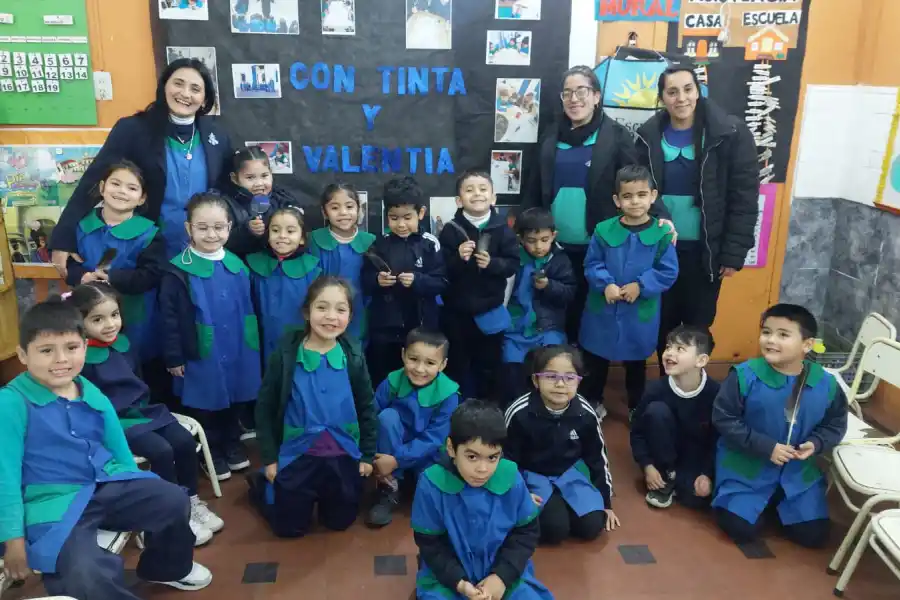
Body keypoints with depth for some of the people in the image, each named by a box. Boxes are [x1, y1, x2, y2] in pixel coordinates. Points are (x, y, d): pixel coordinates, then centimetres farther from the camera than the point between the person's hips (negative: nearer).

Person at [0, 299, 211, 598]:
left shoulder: (95, 397, 7)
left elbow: (119, 450, 16)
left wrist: (138, 495, 20)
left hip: (108, 486, 6)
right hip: (54, 503, -6)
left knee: (174, 500, -4)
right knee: (85, 574, -32)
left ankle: (166, 567, 26)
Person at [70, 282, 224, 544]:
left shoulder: (124, 343, 6)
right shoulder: (80, 358, -15)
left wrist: (143, 407, 11)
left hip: (142, 411, 7)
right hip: (112, 422, -7)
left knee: (185, 442, -10)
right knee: (161, 451, -24)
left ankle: (192, 502, 9)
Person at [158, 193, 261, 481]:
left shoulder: (237, 265, 2)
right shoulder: (179, 270, -13)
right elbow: (169, 318, -10)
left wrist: (253, 347, 14)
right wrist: (173, 357, -10)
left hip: (238, 354, 4)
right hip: (201, 357, -4)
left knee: (234, 403, 18)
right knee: (207, 407, 12)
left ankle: (233, 444, 38)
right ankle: (213, 451, 30)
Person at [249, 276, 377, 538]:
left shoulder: (353, 355, -8)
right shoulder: (286, 353, -14)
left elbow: (366, 407, 2)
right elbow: (265, 408, -5)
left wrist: (368, 454, 4)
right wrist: (269, 457, -4)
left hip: (343, 455, 2)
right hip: (297, 454, -2)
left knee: (340, 522, 17)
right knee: (290, 527, 13)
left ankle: (320, 495, 46)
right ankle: (261, 483, 39)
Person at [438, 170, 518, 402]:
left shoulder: (502, 230, -4)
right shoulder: (450, 230, -8)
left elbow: (513, 264, -5)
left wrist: (492, 263, -22)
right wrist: (458, 258, -28)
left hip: (490, 309, 1)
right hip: (457, 310, -1)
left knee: (490, 363, 15)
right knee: (457, 364, 12)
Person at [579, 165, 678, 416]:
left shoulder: (662, 233, -10)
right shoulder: (603, 230, -8)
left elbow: (668, 272, -7)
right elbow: (591, 265, -2)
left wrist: (640, 286, -17)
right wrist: (606, 285, -18)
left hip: (641, 312, -1)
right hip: (602, 309, 1)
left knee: (636, 362, 17)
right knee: (595, 360, 16)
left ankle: (636, 407, 37)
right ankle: (593, 401, 37)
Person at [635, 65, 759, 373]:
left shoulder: (730, 134, -7)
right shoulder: (649, 136, 0)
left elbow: (744, 198, -7)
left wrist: (734, 254, -10)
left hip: (705, 251, -2)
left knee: (698, 326, 9)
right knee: (664, 324, 12)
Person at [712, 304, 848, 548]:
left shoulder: (826, 384, -10)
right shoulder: (745, 375, -20)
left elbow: (835, 424, 6)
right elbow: (724, 419, -15)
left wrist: (816, 444, -15)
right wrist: (765, 447, -20)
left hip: (798, 471, 3)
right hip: (746, 466, -3)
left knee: (813, 535, 2)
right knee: (740, 529, -12)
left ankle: (776, 501, 30)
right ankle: (760, 503, 21)